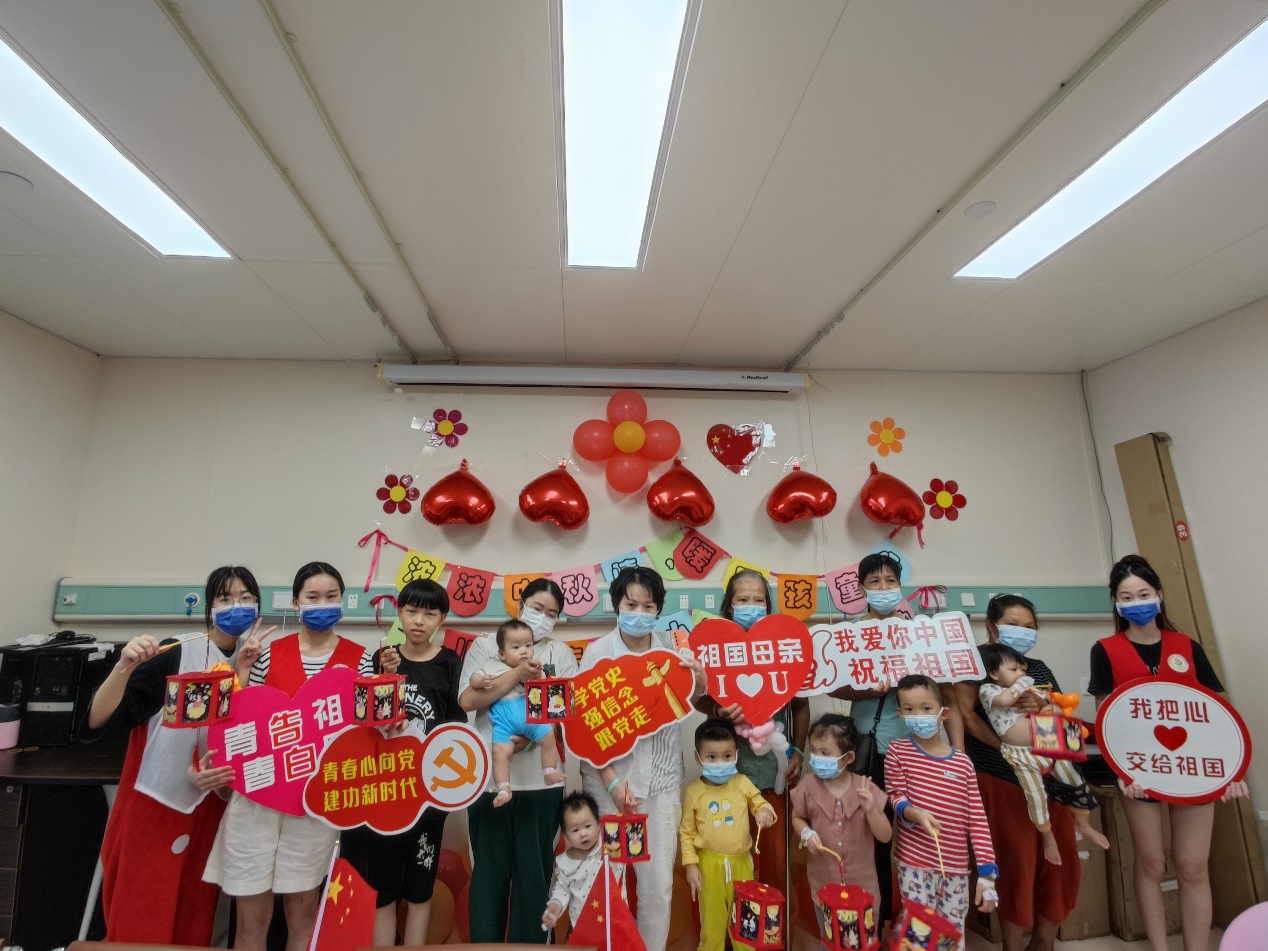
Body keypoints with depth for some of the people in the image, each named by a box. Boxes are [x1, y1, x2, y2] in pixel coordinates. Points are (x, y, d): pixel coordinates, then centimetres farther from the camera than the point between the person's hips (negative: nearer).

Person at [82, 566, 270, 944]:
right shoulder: (174, 653, -14)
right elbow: (96, 721, -18)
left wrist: (221, 777, -9)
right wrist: (125, 667, -32)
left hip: (209, 813, 4)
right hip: (153, 805, -4)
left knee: (194, 925, 15)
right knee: (139, 924, 6)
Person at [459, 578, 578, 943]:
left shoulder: (561, 653, 6)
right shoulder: (486, 645, 1)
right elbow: (468, 700, -11)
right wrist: (517, 674, -19)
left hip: (542, 779, 1)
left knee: (534, 871, 12)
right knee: (489, 869, 10)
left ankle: (529, 943, 29)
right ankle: (484, 943, 29)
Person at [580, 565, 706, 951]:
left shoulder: (672, 647, -2)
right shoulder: (598, 652, -10)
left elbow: (685, 703, 10)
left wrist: (700, 683, -12)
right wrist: (612, 781, -15)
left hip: (662, 778, 2)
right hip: (610, 777, -2)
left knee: (659, 884, 10)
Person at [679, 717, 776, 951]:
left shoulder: (742, 783, -8)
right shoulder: (693, 792, -11)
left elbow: (761, 804, 4)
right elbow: (686, 831, -3)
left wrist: (765, 812, -19)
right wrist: (690, 864, -7)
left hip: (741, 861, 2)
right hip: (710, 863, -2)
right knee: (712, 917, 14)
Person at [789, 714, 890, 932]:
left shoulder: (866, 788, -14)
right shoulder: (809, 786, -12)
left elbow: (885, 836, -11)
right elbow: (797, 818, 2)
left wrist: (870, 809, -28)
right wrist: (806, 834, -18)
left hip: (862, 884, -1)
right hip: (823, 883, 1)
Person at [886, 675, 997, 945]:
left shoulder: (963, 763, -1)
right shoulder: (897, 752, -6)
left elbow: (977, 818, 0)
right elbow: (895, 796, -4)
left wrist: (987, 873, -3)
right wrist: (914, 813, -26)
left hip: (956, 867, 2)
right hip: (915, 864, -2)